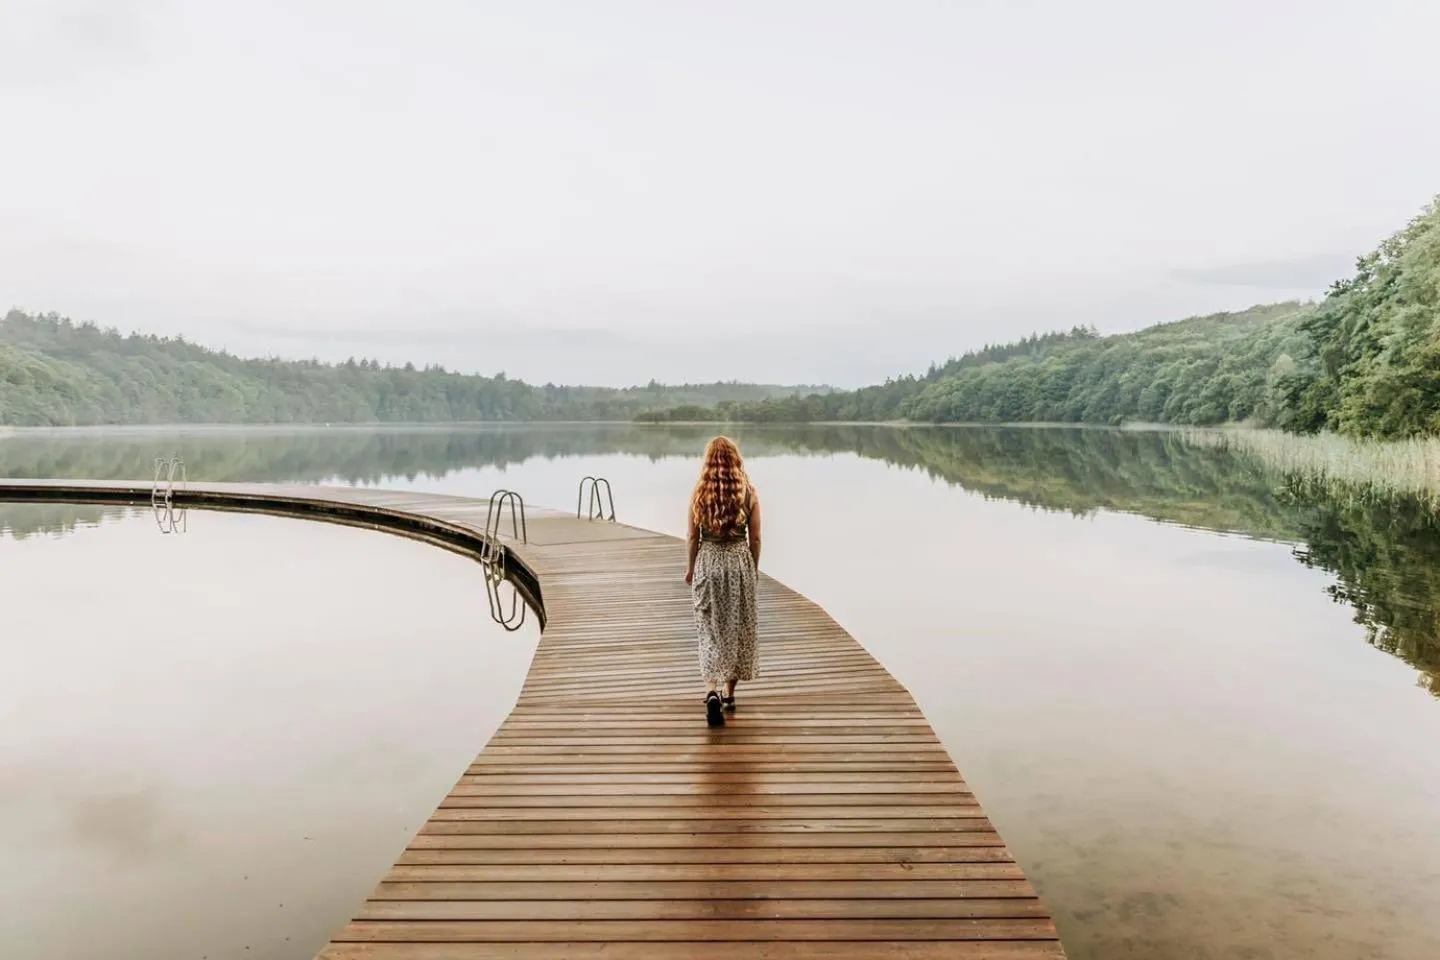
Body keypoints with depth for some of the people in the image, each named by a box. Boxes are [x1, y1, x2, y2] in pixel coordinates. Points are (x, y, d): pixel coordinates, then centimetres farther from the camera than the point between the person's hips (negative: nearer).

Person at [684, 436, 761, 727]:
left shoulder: (699, 493, -7)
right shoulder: (748, 493, -7)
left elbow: (693, 537, -1)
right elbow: (755, 538, -1)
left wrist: (691, 568, 13)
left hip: (708, 562, 0)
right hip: (739, 562, 1)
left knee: (711, 629, 6)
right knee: (738, 629, 15)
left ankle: (712, 690, -13)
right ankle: (729, 692, 24)